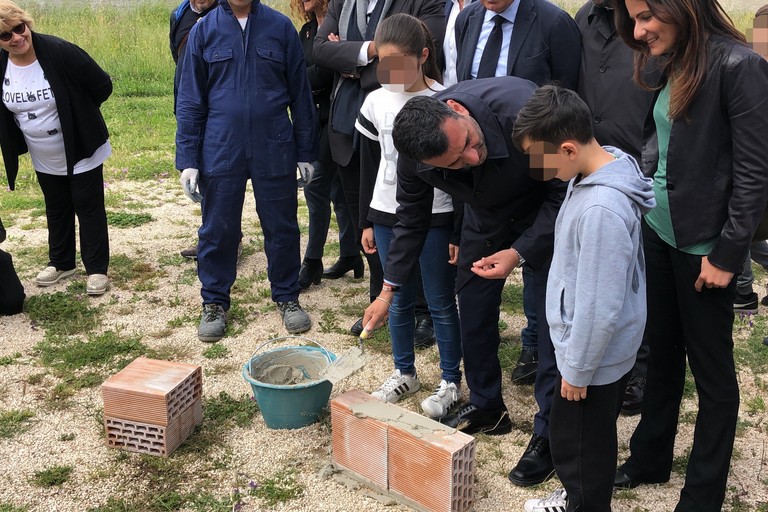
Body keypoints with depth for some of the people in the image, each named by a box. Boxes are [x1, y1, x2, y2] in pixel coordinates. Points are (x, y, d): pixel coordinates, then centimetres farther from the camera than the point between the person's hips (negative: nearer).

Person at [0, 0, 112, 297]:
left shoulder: (60, 53, -24)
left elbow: (102, 86, -16)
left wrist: (77, 114, -4)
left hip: (81, 153, -5)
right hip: (44, 160, 5)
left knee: (89, 209, 5)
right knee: (56, 210, 20)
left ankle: (97, 269, 17)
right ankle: (61, 263, 37)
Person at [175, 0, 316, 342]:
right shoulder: (204, 30, 1)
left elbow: (300, 93, 5)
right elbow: (190, 101, 2)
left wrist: (305, 152, 5)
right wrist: (187, 160, -2)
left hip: (275, 150, 0)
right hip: (221, 151, 0)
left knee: (282, 228, 10)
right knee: (218, 231, 8)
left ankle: (287, 297, 27)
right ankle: (214, 303, 25)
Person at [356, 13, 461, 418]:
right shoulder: (375, 103, 2)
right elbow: (368, 167, 10)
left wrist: (459, 232, -8)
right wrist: (366, 222, 10)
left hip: (434, 218, -4)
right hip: (387, 216, 4)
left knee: (441, 303, 5)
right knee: (398, 300, 15)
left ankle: (451, 381, 21)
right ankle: (404, 373, 31)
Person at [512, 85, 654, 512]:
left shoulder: (601, 210, -34)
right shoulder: (606, 165, -4)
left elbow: (599, 307, -27)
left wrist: (577, 370, -15)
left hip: (595, 355, -9)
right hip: (598, 347, 9)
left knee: (578, 443, 12)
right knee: (589, 438, 26)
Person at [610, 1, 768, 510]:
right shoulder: (673, 66, 7)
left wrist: (727, 255, -16)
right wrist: (639, 212, 6)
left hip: (703, 246, -7)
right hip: (658, 234, 7)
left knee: (711, 370, 8)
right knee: (662, 353, 20)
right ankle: (650, 459, 37)